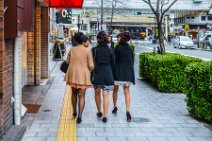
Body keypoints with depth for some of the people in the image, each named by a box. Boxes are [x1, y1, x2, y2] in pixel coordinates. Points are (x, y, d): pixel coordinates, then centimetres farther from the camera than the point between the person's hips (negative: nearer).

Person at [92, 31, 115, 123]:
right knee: (106, 95, 0)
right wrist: (112, 76, 17)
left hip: (97, 74, -1)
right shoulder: (110, 50, 1)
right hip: (107, 74, 1)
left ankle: (99, 112, 30)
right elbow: (113, 64, 6)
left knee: (97, 93, 19)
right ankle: (105, 116, -5)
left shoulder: (94, 50, -6)